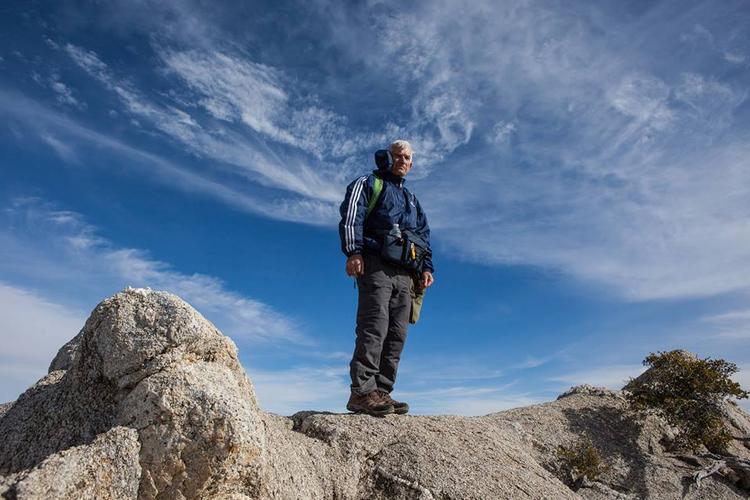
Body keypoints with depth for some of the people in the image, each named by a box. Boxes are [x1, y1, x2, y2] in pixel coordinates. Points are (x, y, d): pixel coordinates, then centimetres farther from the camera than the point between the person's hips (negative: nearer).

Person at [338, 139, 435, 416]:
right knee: (374, 327, -18)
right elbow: (351, 215, -3)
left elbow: (423, 235, 28)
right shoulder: (369, 183, 13)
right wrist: (353, 252, -17)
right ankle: (362, 392, -19)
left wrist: (426, 267, 12)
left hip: (404, 274, 7)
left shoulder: (412, 199, 33)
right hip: (376, 265, -6)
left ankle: (382, 393, 0)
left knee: (396, 334, -2)